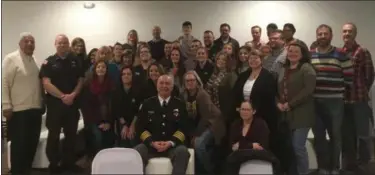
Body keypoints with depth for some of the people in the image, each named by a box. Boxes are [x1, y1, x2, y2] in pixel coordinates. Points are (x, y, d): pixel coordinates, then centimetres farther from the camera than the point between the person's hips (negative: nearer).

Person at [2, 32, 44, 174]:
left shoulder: (34, 60, 13)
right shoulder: (11, 59, -7)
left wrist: (42, 103, 15)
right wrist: (6, 106, -15)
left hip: (35, 109, 7)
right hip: (18, 110, -6)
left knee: (32, 143, 13)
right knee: (19, 144, 1)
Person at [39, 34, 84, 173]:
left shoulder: (75, 61, 7)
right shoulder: (49, 62, -1)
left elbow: (80, 80, 5)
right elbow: (46, 83, -9)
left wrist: (72, 95, -10)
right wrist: (62, 96, -16)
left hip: (73, 103, 3)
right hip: (54, 103, -3)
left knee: (71, 134, 9)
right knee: (54, 135, 4)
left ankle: (68, 162, 22)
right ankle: (53, 164, 16)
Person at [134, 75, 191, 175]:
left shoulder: (179, 105, 9)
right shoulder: (147, 104, 10)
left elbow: (183, 128, 3)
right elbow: (140, 127, 5)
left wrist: (171, 142, -13)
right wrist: (152, 142, -12)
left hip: (173, 146, 0)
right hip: (150, 145, 1)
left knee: (182, 151, -33)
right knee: (137, 151, -30)